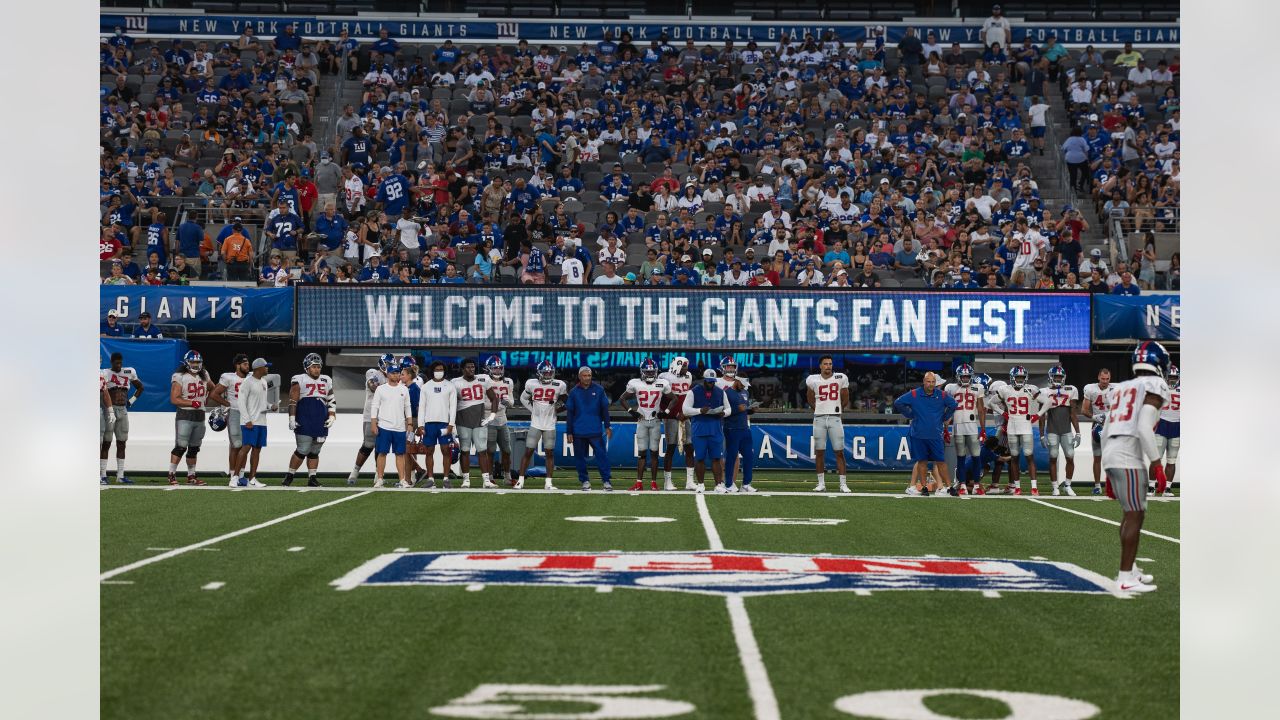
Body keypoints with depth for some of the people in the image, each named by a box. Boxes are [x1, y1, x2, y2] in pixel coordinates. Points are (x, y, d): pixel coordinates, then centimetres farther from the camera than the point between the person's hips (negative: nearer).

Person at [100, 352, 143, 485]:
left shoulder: (129, 373, 10)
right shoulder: (105, 373, -6)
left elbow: (140, 388, 24)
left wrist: (131, 401, 13)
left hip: (123, 410, 5)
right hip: (110, 410, -5)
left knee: (121, 444, 7)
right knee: (106, 443, -3)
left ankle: (120, 475, 11)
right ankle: (103, 475, -1)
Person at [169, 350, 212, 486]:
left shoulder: (204, 375, 12)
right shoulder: (179, 377, -8)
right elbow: (174, 399, -14)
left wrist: (206, 398, 23)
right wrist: (192, 403, -19)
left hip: (200, 416, 6)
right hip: (185, 415, -6)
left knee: (194, 448, 11)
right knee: (180, 447, -11)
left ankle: (191, 476, 17)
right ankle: (172, 474, -5)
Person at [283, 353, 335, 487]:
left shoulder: (326, 381, 13)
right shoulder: (299, 380, -2)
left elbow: (331, 401, 19)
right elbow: (293, 401, -4)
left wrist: (332, 416, 8)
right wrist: (292, 418, -10)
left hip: (321, 424, 5)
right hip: (304, 423, -5)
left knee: (314, 452, 8)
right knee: (303, 451, -7)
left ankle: (312, 478, 14)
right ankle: (289, 476, 6)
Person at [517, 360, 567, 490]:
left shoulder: (559, 386, -4)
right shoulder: (532, 384, -3)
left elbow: (565, 400, 13)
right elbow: (523, 399, 13)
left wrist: (555, 409, 0)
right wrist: (532, 411, 3)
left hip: (550, 425, 0)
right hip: (535, 424, 0)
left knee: (550, 453, 3)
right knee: (528, 452, -1)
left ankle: (549, 482, 7)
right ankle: (520, 480, 5)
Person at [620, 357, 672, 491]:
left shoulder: (662, 384, -2)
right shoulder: (635, 384, -2)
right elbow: (622, 399, 9)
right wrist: (631, 411, -2)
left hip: (656, 421, 0)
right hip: (642, 421, 0)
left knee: (655, 452, 2)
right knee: (642, 452, 0)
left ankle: (653, 482, 8)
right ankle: (639, 483, 1)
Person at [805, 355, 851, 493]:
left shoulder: (841, 378, -1)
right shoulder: (813, 380, 1)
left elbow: (845, 400, 12)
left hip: (835, 418, -1)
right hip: (819, 418, 1)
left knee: (839, 452, -3)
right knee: (819, 452, 3)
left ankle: (843, 484, 0)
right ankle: (821, 483, 10)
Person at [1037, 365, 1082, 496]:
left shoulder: (1070, 391, 5)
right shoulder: (1045, 393, 1)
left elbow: (1073, 414, 7)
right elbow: (1042, 416, 3)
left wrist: (1077, 433, 2)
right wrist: (1042, 435, -1)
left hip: (1067, 431, 1)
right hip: (1052, 431, -1)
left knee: (1070, 458, -3)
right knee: (1053, 458, -1)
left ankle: (1067, 485, 13)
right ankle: (1055, 487, 6)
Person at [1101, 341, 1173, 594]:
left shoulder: (1121, 389, 21)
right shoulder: (1154, 387, -3)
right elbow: (1144, 428, -16)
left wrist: (1110, 474, 25)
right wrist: (1157, 465, -13)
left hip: (1110, 456, 8)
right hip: (1130, 458, -8)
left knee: (1133, 513, 19)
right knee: (1135, 515, -5)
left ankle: (1129, 568, 25)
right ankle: (1125, 579, -6)